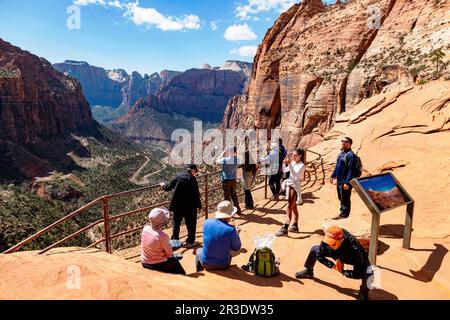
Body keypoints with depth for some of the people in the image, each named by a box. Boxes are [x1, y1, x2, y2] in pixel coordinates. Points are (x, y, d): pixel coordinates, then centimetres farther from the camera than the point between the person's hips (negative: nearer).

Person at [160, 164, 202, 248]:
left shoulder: (178, 176, 2)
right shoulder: (192, 179, -12)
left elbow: (169, 187, 10)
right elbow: (196, 194, -13)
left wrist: (164, 186, 31)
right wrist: (198, 206, -7)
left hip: (177, 205, 5)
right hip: (189, 206, -5)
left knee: (176, 223, 18)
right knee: (191, 224, 10)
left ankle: (174, 240, 26)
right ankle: (190, 242, 15)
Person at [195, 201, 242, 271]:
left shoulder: (207, 222, -13)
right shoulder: (231, 230, -24)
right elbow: (236, 248, -8)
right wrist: (237, 234, 8)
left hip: (206, 263, 2)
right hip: (223, 266, -1)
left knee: (199, 251, 34)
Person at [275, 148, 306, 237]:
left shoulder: (302, 165, -12)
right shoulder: (293, 162, 7)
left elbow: (295, 174, -27)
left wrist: (289, 164, -33)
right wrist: (286, 163, -1)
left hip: (295, 186, -7)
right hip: (289, 184, 7)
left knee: (290, 206, -13)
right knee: (293, 206, 15)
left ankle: (285, 228, -16)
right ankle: (295, 226, 26)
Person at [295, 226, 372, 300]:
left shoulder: (354, 248, -45)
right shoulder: (328, 239, -33)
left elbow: (358, 274, -36)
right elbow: (319, 255, -14)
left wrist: (343, 272, -26)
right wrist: (333, 266, -19)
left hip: (360, 260, -4)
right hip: (340, 255, 5)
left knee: (368, 273, -35)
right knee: (314, 249, -1)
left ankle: (363, 293, -1)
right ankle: (308, 271, 26)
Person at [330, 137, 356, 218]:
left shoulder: (350, 154, -15)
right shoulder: (341, 153, 12)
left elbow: (351, 170, -20)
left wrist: (347, 183, -23)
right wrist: (332, 176, 16)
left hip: (345, 182, -9)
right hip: (339, 180, 9)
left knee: (345, 200, 2)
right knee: (340, 198, 19)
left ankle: (344, 215, 12)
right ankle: (342, 213, 33)